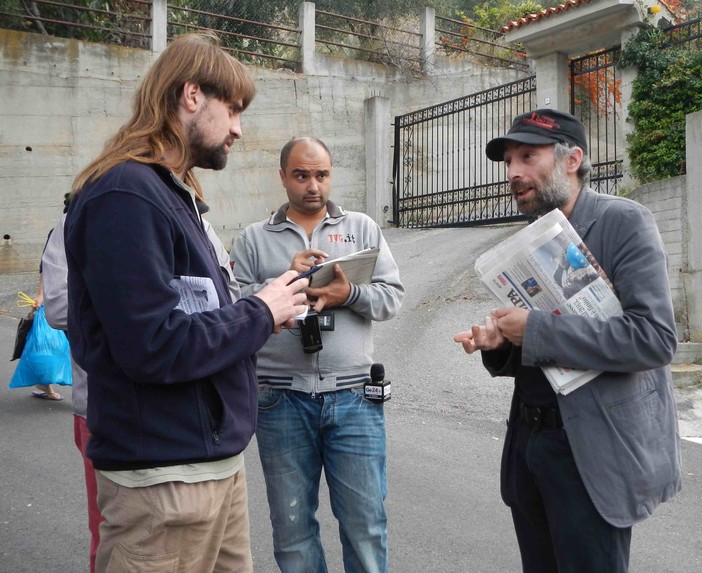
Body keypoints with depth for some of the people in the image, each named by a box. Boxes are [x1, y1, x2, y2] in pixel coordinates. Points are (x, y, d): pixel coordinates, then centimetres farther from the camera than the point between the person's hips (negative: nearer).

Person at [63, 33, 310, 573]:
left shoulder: (172, 192, 13)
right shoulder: (126, 195, -18)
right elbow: (154, 347, -24)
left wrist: (261, 310, 0)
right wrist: (259, 314, -13)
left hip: (216, 459, 9)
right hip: (165, 477, -9)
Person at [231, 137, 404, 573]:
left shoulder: (362, 228, 10)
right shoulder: (253, 239, 7)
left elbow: (393, 295, 2)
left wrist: (348, 294, -15)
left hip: (353, 400, 0)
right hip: (282, 402, 0)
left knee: (366, 522, 8)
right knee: (292, 525, 13)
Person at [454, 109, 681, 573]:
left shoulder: (625, 222, -10)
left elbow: (655, 337, -22)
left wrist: (536, 331, -22)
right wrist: (498, 344, -5)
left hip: (593, 450, -7)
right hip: (529, 441, 7)